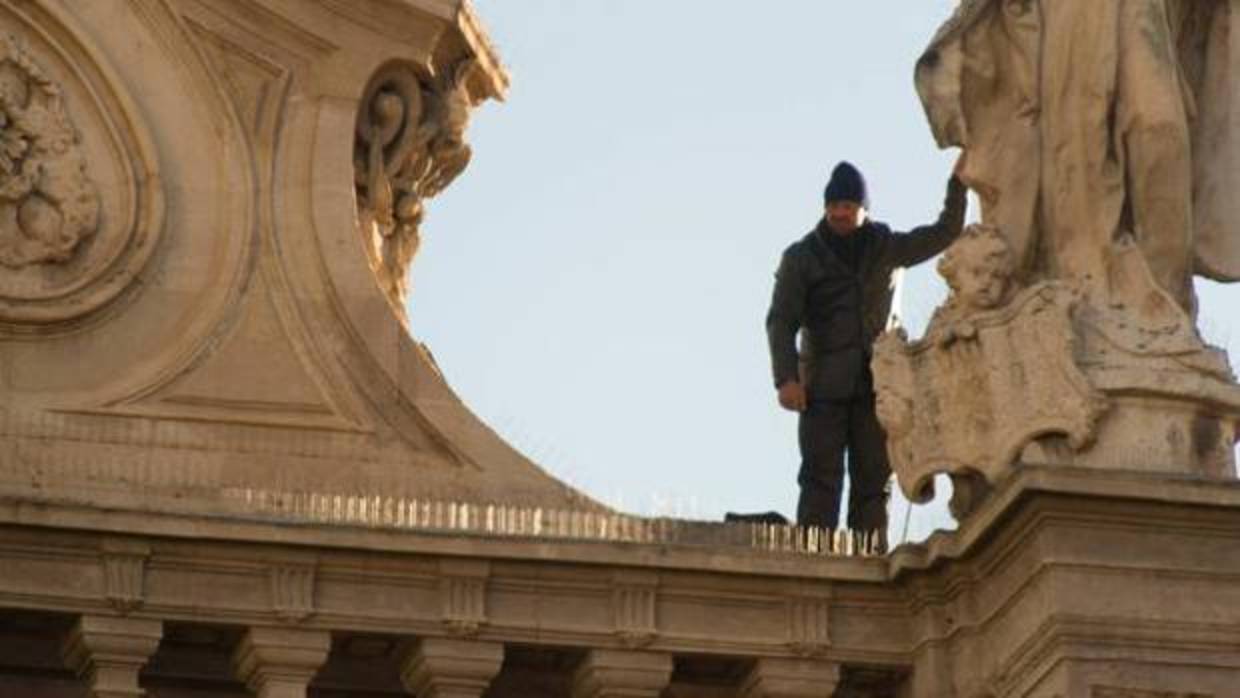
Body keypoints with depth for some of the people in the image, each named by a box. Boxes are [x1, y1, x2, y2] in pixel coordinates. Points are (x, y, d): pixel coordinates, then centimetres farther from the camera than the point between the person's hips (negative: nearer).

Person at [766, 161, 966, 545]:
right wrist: (786, 379, -14)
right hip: (823, 386, -3)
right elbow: (781, 321, -1)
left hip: (876, 384, 3)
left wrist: (958, 182, 0)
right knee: (821, 480, -10)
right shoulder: (801, 257, 5)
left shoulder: (886, 248, 13)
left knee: (873, 483, 0)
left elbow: (944, 233, 13)